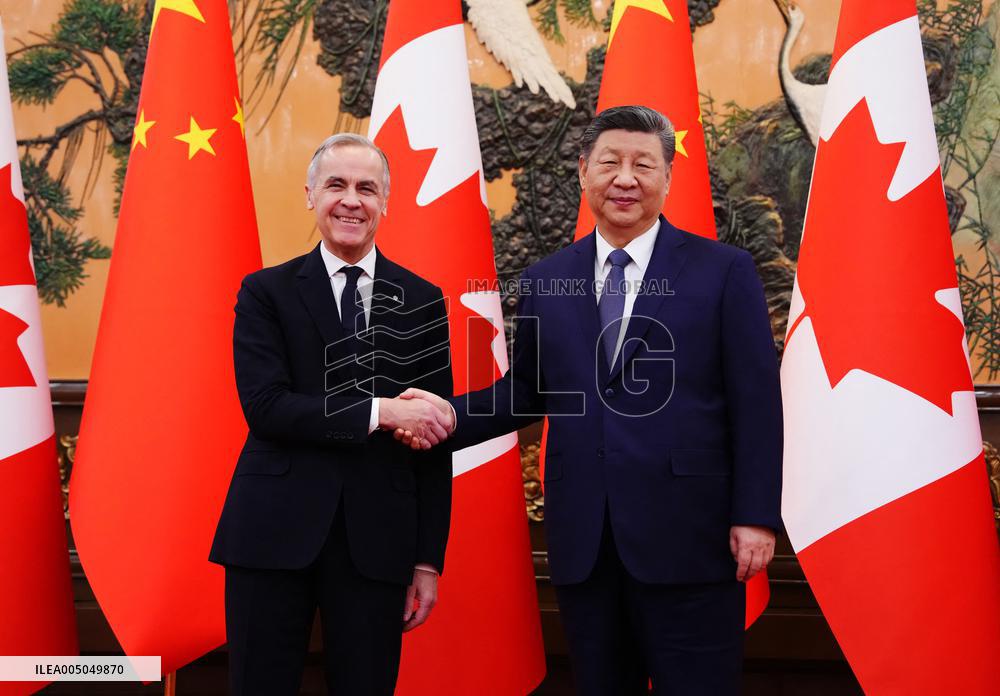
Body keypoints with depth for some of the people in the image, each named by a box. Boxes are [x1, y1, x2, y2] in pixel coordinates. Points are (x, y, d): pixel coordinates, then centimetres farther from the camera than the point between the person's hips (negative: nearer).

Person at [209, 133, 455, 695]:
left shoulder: (422, 302, 5)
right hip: (273, 532, -1)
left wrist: (429, 561, 2)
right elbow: (264, 406, -10)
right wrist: (378, 411, -20)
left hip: (377, 540, 1)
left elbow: (435, 439, 5)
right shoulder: (266, 292, 3)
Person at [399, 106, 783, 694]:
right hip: (583, 543, 4)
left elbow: (756, 403, -4)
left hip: (687, 539, -3)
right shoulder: (546, 281, 10)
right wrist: (455, 413, -3)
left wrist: (755, 517, -8)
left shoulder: (724, 271, -1)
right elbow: (527, 388, 15)